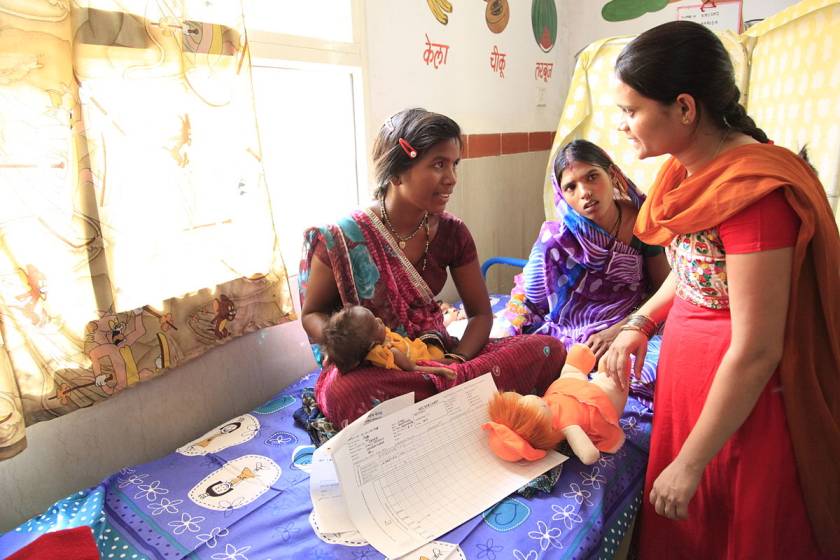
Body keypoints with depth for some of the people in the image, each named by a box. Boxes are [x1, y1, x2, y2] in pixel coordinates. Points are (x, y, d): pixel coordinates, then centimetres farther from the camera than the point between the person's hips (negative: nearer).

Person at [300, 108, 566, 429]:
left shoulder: (452, 233, -1)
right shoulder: (341, 236, -12)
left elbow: (480, 313, 4)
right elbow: (312, 315, -1)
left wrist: (456, 360, -17)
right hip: (370, 367, -3)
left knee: (548, 349, -16)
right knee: (345, 391, -42)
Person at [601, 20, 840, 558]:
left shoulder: (752, 190, -26)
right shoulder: (691, 170, 0)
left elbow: (755, 353, -23)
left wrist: (689, 465, -16)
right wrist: (640, 324, 0)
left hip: (744, 407, -7)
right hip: (688, 383, 8)